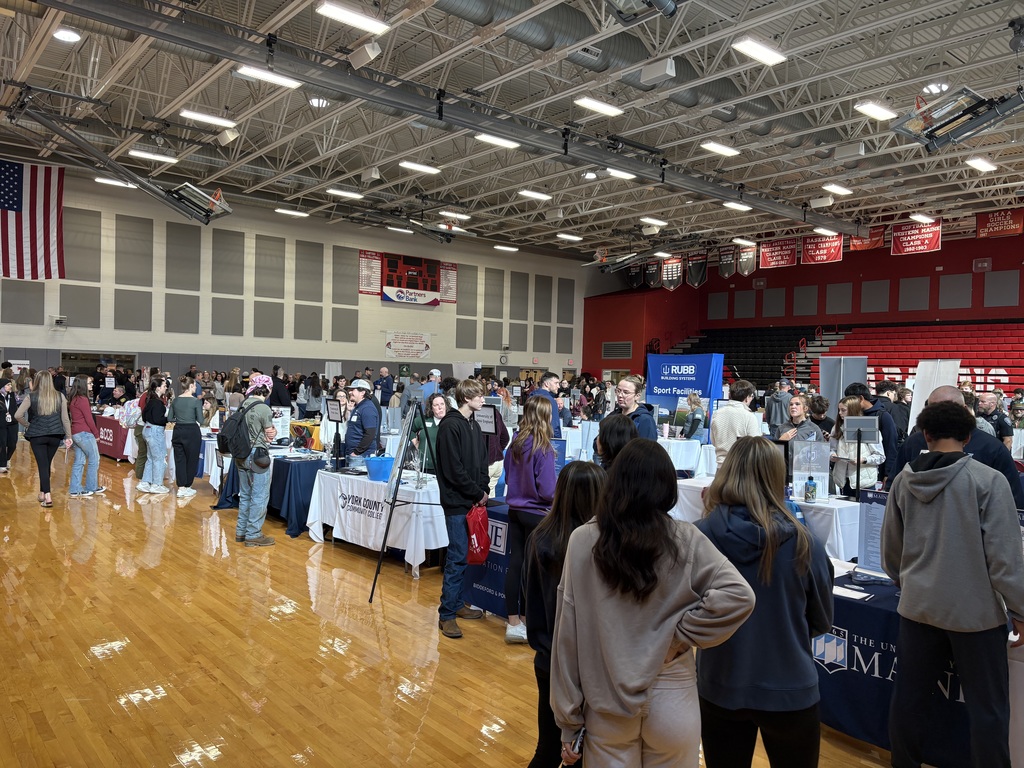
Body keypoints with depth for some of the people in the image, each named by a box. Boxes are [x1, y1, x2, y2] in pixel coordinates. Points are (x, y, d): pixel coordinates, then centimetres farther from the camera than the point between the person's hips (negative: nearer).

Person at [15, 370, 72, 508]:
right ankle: (42, 493, 28)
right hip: (55, 435, 2)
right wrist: (68, 436, 8)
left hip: (37, 435, -2)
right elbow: (65, 418, 2)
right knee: (46, 464, 17)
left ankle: (47, 496, -8)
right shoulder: (59, 396, 0)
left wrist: (27, 425, 8)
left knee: (43, 465, 0)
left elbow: (17, 415, -10)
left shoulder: (31, 397, -5)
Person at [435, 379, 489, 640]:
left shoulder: (473, 425, 14)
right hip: (456, 501, -8)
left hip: (472, 501, 8)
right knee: (457, 557, -6)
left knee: (462, 554, 14)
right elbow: (454, 469, -18)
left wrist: (483, 491, 3)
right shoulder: (450, 426, -14)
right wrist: (478, 493, -11)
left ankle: (456, 604, 26)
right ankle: (446, 615, 2)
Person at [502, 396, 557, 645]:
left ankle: (513, 623, 17)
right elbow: (547, 491, -18)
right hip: (535, 514, -6)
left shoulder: (515, 444, 2)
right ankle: (526, 620, 18)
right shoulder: (543, 449, -18)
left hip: (515, 510, 6)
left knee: (515, 564, 9)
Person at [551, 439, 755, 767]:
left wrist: (568, 718, 2)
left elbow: (567, 635, -7)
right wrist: (681, 632, -10)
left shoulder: (582, 541, -11)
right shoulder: (686, 541, -11)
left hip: (606, 705, 0)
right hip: (671, 703, 0)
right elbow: (739, 595, -20)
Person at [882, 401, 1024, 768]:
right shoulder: (988, 480, -14)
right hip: (974, 610, -4)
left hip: (917, 606, 4)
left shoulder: (904, 480, -1)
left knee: (909, 696, 16)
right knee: (987, 707, 11)